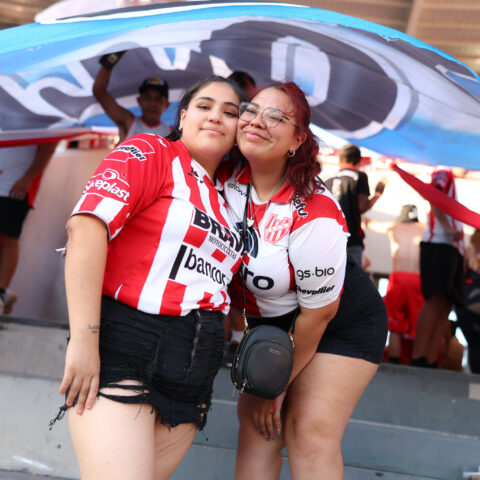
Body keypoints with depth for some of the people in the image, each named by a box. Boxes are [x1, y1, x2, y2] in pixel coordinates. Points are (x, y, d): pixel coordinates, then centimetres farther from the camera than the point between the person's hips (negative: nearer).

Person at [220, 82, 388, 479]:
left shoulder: (315, 217, -32)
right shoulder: (228, 178, -16)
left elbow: (318, 313, -21)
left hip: (344, 322, -6)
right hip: (271, 322, 6)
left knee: (310, 428, -13)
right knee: (255, 418, 1)